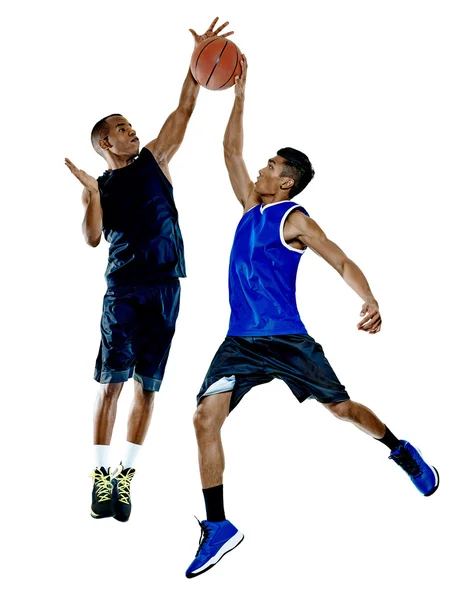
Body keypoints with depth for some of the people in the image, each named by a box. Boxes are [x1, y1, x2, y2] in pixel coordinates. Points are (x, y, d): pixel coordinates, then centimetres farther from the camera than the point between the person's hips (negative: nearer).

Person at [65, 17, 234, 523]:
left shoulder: (153, 161, 12)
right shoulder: (99, 188, 6)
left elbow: (183, 111, 4)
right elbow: (93, 238, -9)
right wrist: (91, 193, -22)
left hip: (165, 287, 3)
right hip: (124, 288, -3)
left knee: (147, 385, 3)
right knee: (113, 380, -9)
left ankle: (126, 476, 9)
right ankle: (101, 477, -4)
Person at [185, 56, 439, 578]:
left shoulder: (295, 221, -8)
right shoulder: (251, 206, 12)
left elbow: (342, 262, -15)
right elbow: (231, 151, 18)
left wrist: (369, 301, -32)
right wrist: (239, 96, 15)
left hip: (286, 339, -5)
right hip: (241, 341, 6)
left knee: (343, 408, 8)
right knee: (205, 419, -12)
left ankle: (402, 452, 38)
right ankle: (218, 527, -6)